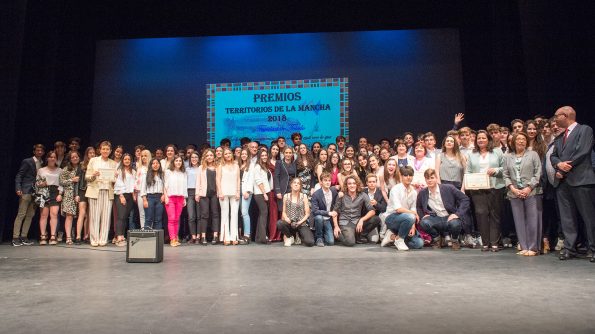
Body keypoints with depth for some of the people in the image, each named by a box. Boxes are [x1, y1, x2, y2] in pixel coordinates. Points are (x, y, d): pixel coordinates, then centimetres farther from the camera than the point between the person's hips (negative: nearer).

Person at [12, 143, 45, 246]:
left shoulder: (42, 164, 14)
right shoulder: (27, 161, -1)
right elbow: (18, 176, -4)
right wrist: (18, 189, -14)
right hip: (26, 191, -6)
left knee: (30, 215, 7)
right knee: (21, 215, -6)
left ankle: (24, 237, 12)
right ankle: (15, 238, -3)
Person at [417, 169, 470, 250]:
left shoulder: (448, 188, -6)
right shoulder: (422, 193, 2)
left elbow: (465, 199, -5)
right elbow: (418, 207, 17)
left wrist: (457, 214, -16)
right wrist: (423, 216, -3)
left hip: (449, 218, -1)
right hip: (435, 219, 2)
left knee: (455, 224, -37)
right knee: (424, 222, -31)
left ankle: (455, 240, 3)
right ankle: (436, 239, 3)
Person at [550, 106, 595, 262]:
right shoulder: (559, 137, 21)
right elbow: (553, 155, 15)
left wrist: (566, 167, -8)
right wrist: (559, 164, -7)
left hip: (581, 179, -6)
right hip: (563, 181, 6)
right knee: (567, 217, 6)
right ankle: (569, 248, 10)